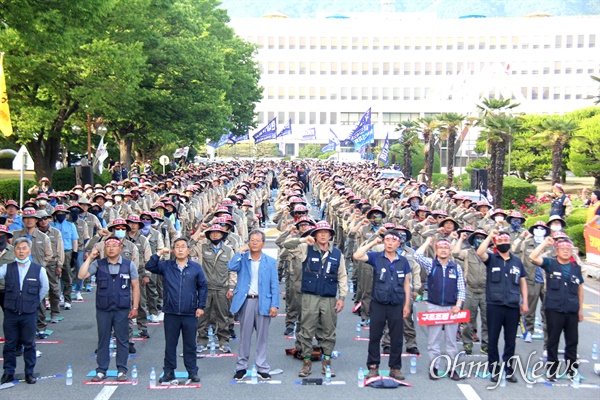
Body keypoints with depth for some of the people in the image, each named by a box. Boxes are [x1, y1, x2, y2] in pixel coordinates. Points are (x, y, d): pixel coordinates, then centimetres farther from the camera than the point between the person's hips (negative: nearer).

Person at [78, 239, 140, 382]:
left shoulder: (129, 265, 3)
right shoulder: (98, 264, 3)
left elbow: (135, 286, 4)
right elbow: (81, 276, -8)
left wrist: (135, 307, -1)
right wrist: (90, 258, -8)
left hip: (122, 310, -1)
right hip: (103, 309, 1)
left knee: (122, 340, 5)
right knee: (103, 340, 8)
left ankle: (122, 370, 14)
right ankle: (101, 371, 15)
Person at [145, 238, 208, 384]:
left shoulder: (196, 267, 2)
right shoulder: (166, 266, 5)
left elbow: (203, 287, 6)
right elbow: (149, 267, -5)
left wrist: (201, 306, 0)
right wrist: (159, 254, -11)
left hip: (190, 314, -1)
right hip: (171, 313, 1)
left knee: (190, 344, 7)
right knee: (170, 344, 7)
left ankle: (192, 372, 16)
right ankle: (169, 372, 16)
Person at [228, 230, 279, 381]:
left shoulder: (270, 261, 5)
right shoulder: (242, 258, 6)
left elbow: (274, 285, 2)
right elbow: (232, 267, -15)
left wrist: (274, 305, -6)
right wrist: (240, 251, -11)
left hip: (263, 302, 0)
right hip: (246, 301, 0)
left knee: (262, 336, 5)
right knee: (244, 335, 6)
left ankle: (262, 368, 13)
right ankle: (241, 367, 14)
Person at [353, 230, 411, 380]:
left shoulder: (403, 261, 5)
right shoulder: (376, 257, 0)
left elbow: (406, 284, 8)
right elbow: (357, 256, -15)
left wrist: (407, 304, 3)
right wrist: (372, 243, -9)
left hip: (397, 305, 1)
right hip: (378, 304, -1)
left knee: (397, 338, 6)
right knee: (374, 336, 4)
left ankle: (395, 368, 16)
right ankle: (373, 367, 13)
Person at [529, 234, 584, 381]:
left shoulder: (576, 267, 7)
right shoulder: (550, 264, -1)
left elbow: (580, 288, 14)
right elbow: (533, 257, -16)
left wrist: (581, 309, 13)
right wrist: (545, 243, -16)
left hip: (572, 310, 3)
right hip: (554, 310, -3)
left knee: (572, 341, 10)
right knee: (553, 340, 5)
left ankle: (571, 368, 21)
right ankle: (552, 369, 14)